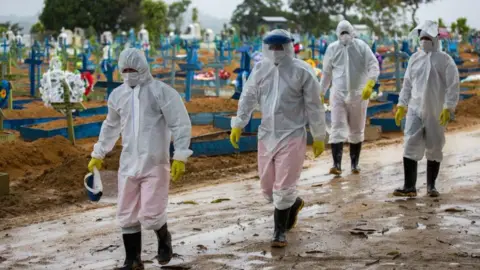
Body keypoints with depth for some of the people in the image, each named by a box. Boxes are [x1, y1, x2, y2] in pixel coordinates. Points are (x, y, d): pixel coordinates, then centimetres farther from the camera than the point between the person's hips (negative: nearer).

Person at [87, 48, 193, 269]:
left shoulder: (161, 91, -9)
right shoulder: (117, 95, 9)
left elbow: (181, 124, -9)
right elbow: (110, 127, 24)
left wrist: (180, 156, -15)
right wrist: (98, 154, 27)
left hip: (155, 165, -5)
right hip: (128, 165, 5)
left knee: (151, 215, -9)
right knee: (127, 216, 7)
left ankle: (164, 238, 25)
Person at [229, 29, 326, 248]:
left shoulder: (302, 71, -11)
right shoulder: (260, 69, 2)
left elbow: (314, 106, -5)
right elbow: (248, 98, 9)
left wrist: (319, 137, -2)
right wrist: (237, 125, 5)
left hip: (292, 136, -5)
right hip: (267, 135, 5)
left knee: (283, 187, -4)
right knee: (267, 186, 13)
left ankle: (280, 231, 12)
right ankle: (293, 204, 43)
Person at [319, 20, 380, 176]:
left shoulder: (362, 47, -5)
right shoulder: (332, 49, 2)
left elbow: (374, 66, -12)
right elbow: (326, 73, 11)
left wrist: (370, 84, -27)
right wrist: (321, 93, 11)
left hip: (358, 94, 0)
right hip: (338, 94, 0)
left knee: (357, 131, 10)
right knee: (337, 129, -11)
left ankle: (355, 164, 21)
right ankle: (337, 164, -18)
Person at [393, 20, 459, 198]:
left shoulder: (444, 60, -4)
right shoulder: (415, 58, 9)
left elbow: (453, 86, -6)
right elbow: (407, 83, 15)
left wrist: (448, 108, -14)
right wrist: (401, 105, 10)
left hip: (436, 113, -3)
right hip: (415, 110, 3)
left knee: (434, 149, 6)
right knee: (410, 146, -8)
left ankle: (431, 186, 18)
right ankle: (409, 186, -8)